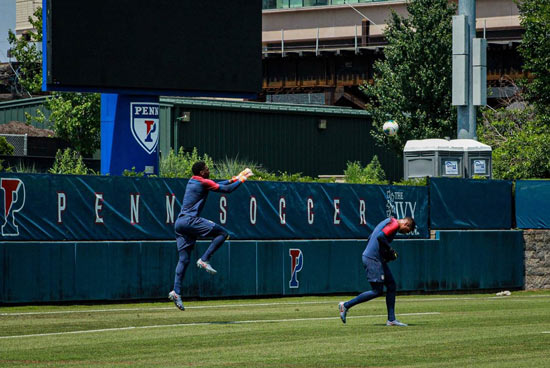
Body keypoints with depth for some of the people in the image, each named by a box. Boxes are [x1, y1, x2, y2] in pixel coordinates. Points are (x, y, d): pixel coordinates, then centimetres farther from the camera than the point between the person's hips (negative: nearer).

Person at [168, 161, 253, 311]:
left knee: (184, 259, 6)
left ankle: (176, 292, -4)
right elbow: (227, 189, -4)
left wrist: (233, 179, 32)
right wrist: (241, 180, 9)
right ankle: (204, 260, -9)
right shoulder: (203, 182, -6)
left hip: (179, 223, 9)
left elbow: (218, 185, 34)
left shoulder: (193, 181, 21)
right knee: (222, 233, -4)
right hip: (190, 220, -9)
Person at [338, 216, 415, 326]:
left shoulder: (389, 222, 20)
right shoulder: (394, 224, -10)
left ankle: (391, 320, 12)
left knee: (391, 286, 10)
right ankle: (346, 305, -1)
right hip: (373, 259, -11)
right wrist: (390, 250, -14)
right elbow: (380, 236, -26)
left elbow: (370, 238, 21)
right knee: (377, 291, -7)